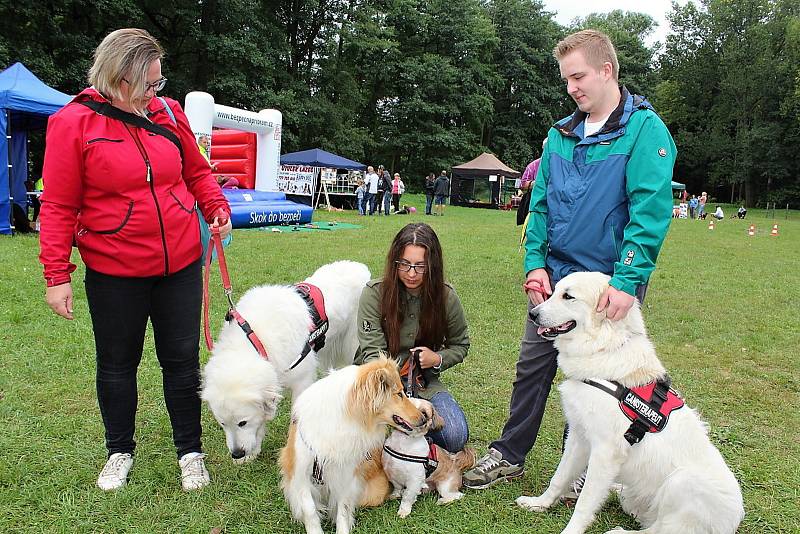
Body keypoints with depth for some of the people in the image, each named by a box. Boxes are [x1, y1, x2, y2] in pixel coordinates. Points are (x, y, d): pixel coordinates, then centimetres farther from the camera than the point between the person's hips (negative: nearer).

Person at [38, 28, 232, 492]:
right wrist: (58, 275, -9)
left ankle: (190, 451, 27)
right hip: (113, 272, -2)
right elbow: (59, 206, -7)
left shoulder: (169, 112, 1)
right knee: (117, 363, 14)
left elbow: (197, 172, 14)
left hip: (181, 264, 3)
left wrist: (218, 208, -3)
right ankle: (120, 451, 35)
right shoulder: (74, 123, -9)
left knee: (182, 359, 11)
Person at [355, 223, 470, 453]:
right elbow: (373, 354, -19)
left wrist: (438, 359, -12)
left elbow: (460, 345, 10)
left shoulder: (446, 296, -7)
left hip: (424, 383, 2)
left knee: (455, 438, -21)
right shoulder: (374, 293, -14)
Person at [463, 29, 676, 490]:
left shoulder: (645, 129, -10)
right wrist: (536, 262, -1)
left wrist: (626, 282, -25)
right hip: (555, 275, 5)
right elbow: (540, 203, 10)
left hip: (611, 283, -5)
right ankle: (510, 455, 28)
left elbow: (650, 210, -18)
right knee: (533, 365, 11)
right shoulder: (562, 133, 8)